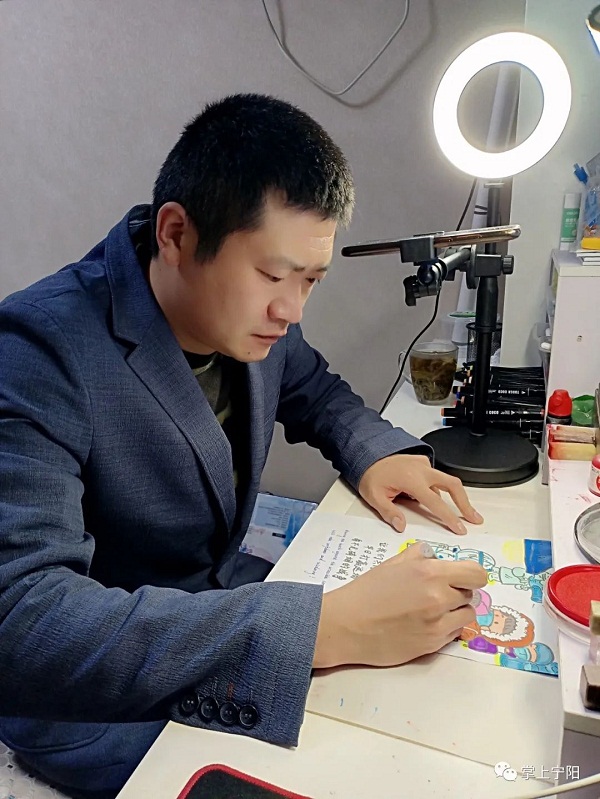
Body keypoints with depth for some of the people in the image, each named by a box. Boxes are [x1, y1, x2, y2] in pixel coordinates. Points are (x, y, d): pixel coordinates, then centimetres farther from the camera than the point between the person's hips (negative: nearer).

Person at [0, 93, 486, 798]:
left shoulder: (251, 315, -7)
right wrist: (328, 629, -40)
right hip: (97, 707, -5)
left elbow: (314, 391, 13)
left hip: (219, 593, 6)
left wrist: (376, 451, -9)